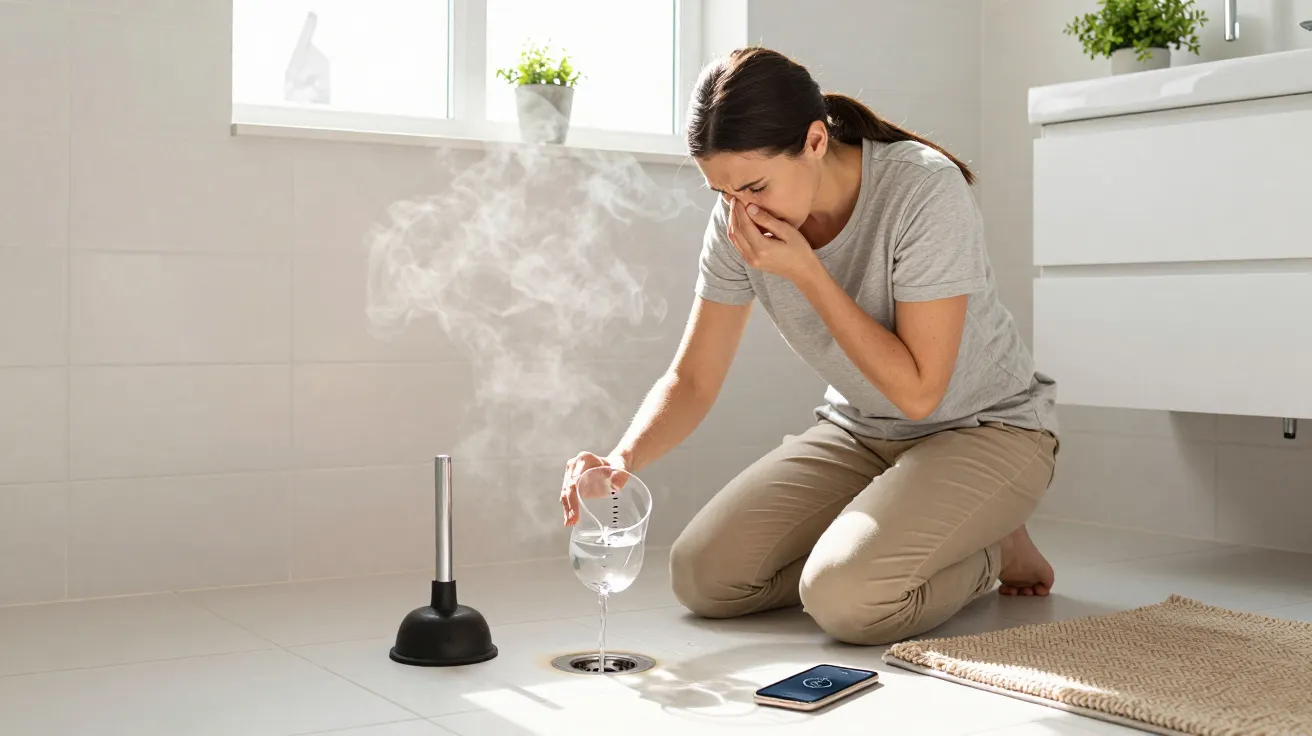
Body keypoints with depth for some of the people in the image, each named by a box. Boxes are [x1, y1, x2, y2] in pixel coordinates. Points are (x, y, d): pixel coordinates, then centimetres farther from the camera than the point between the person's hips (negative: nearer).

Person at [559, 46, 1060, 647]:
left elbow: (918, 390, -25)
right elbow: (692, 381, -8)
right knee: (701, 576, -9)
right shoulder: (739, 221, -11)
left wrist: (806, 270, -30)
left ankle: (990, 552, 2)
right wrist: (624, 458, -28)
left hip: (985, 426, -5)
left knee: (845, 598, -29)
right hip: (860, 432, 6)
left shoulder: (924, 189, -27)